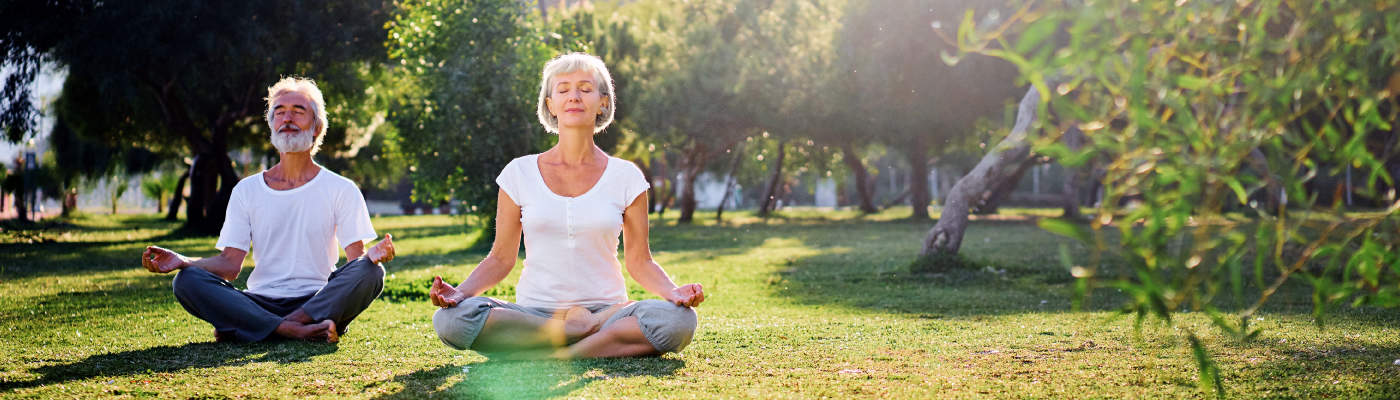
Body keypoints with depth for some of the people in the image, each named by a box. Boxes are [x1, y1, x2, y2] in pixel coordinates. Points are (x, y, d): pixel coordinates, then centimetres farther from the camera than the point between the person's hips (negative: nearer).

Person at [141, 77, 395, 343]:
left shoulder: (341, 189, 8)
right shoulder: (247, 190, 14)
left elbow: (356, 256, -1)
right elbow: (230, 264, 6)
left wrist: (372, 255, -26)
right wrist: (182, 261, -12)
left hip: (320, 301, -1)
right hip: (260, 304, 1)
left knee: (370, 272, -32)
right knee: (186, 281, -23)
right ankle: (297, 331, -35)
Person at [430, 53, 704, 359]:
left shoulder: (625, 176, 5)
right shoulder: (519, 173, 5)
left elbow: (639, 261, 7)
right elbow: (501, 258, 8)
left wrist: (673, 292, -13)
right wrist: (460, 291, -11)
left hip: (605, 309, -1)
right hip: (533, 309, 1)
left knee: (677, 320, -32)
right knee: (450, 319, -30)